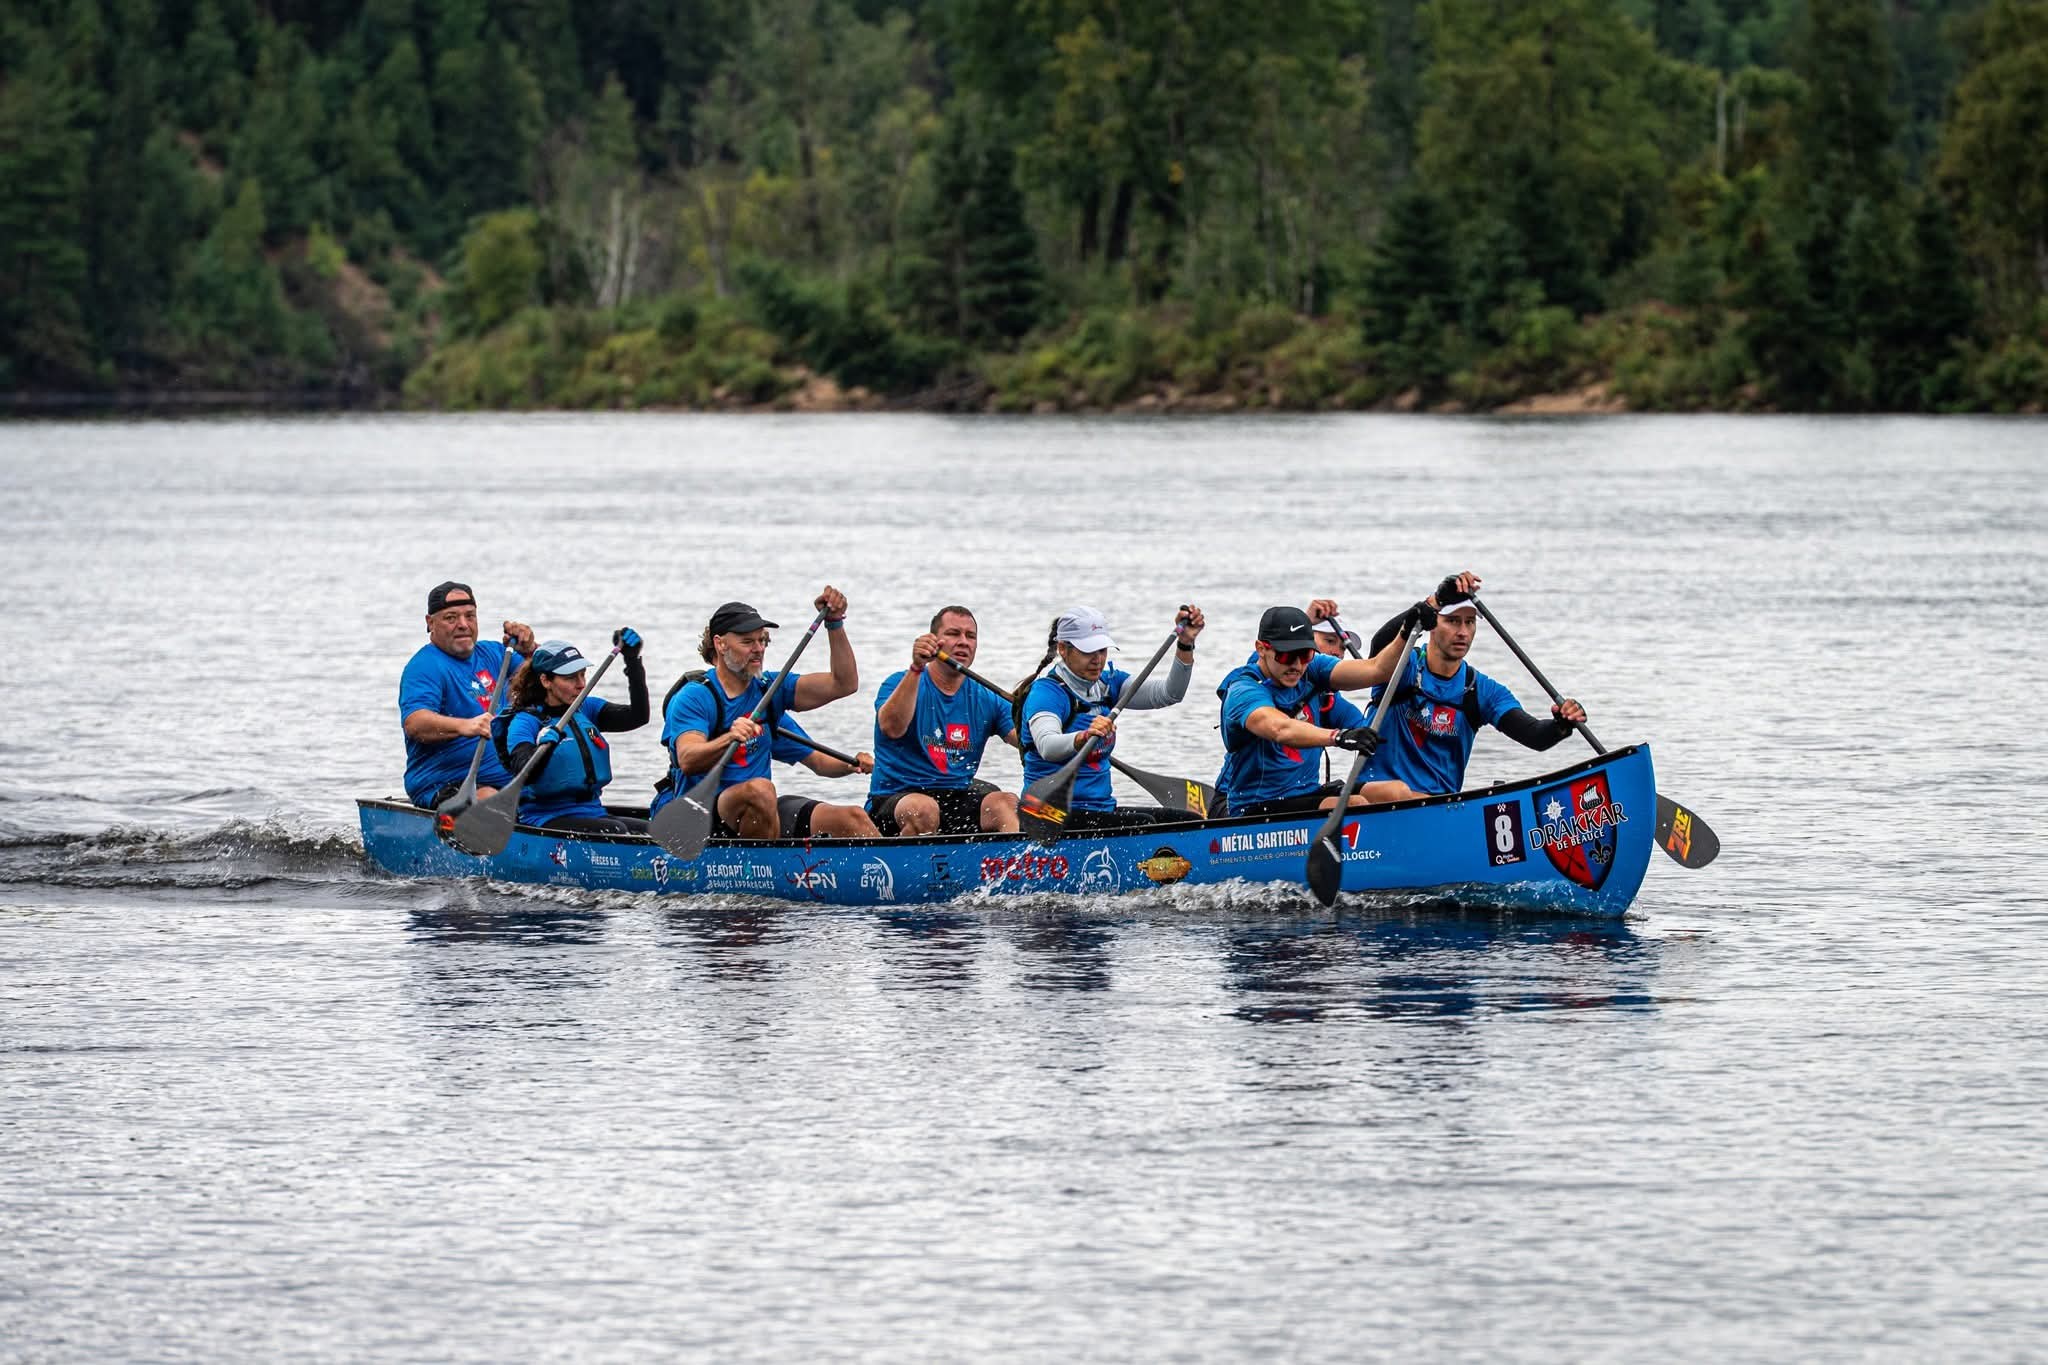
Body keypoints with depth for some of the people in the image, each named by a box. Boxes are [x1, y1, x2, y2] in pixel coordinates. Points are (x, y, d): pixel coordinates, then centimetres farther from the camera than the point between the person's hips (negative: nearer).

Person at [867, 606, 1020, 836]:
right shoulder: (902, 683, 0)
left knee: (1008, 802, -25)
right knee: (922, 809, -38)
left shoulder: (986, 700, 13)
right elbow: (892, 728, -22)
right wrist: (916, 669, -29)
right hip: (895, 798, -4)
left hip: (957, 801, 4)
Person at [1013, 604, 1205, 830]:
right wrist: (1084, 737, -54)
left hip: (1101, 808, 8)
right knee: (1142, 825, -29)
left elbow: (1168, 693, 5)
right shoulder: (1046, 692, -13)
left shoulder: (1107, 683, 12)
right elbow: (1047, 747, -33)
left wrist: (1185, 644, -9)